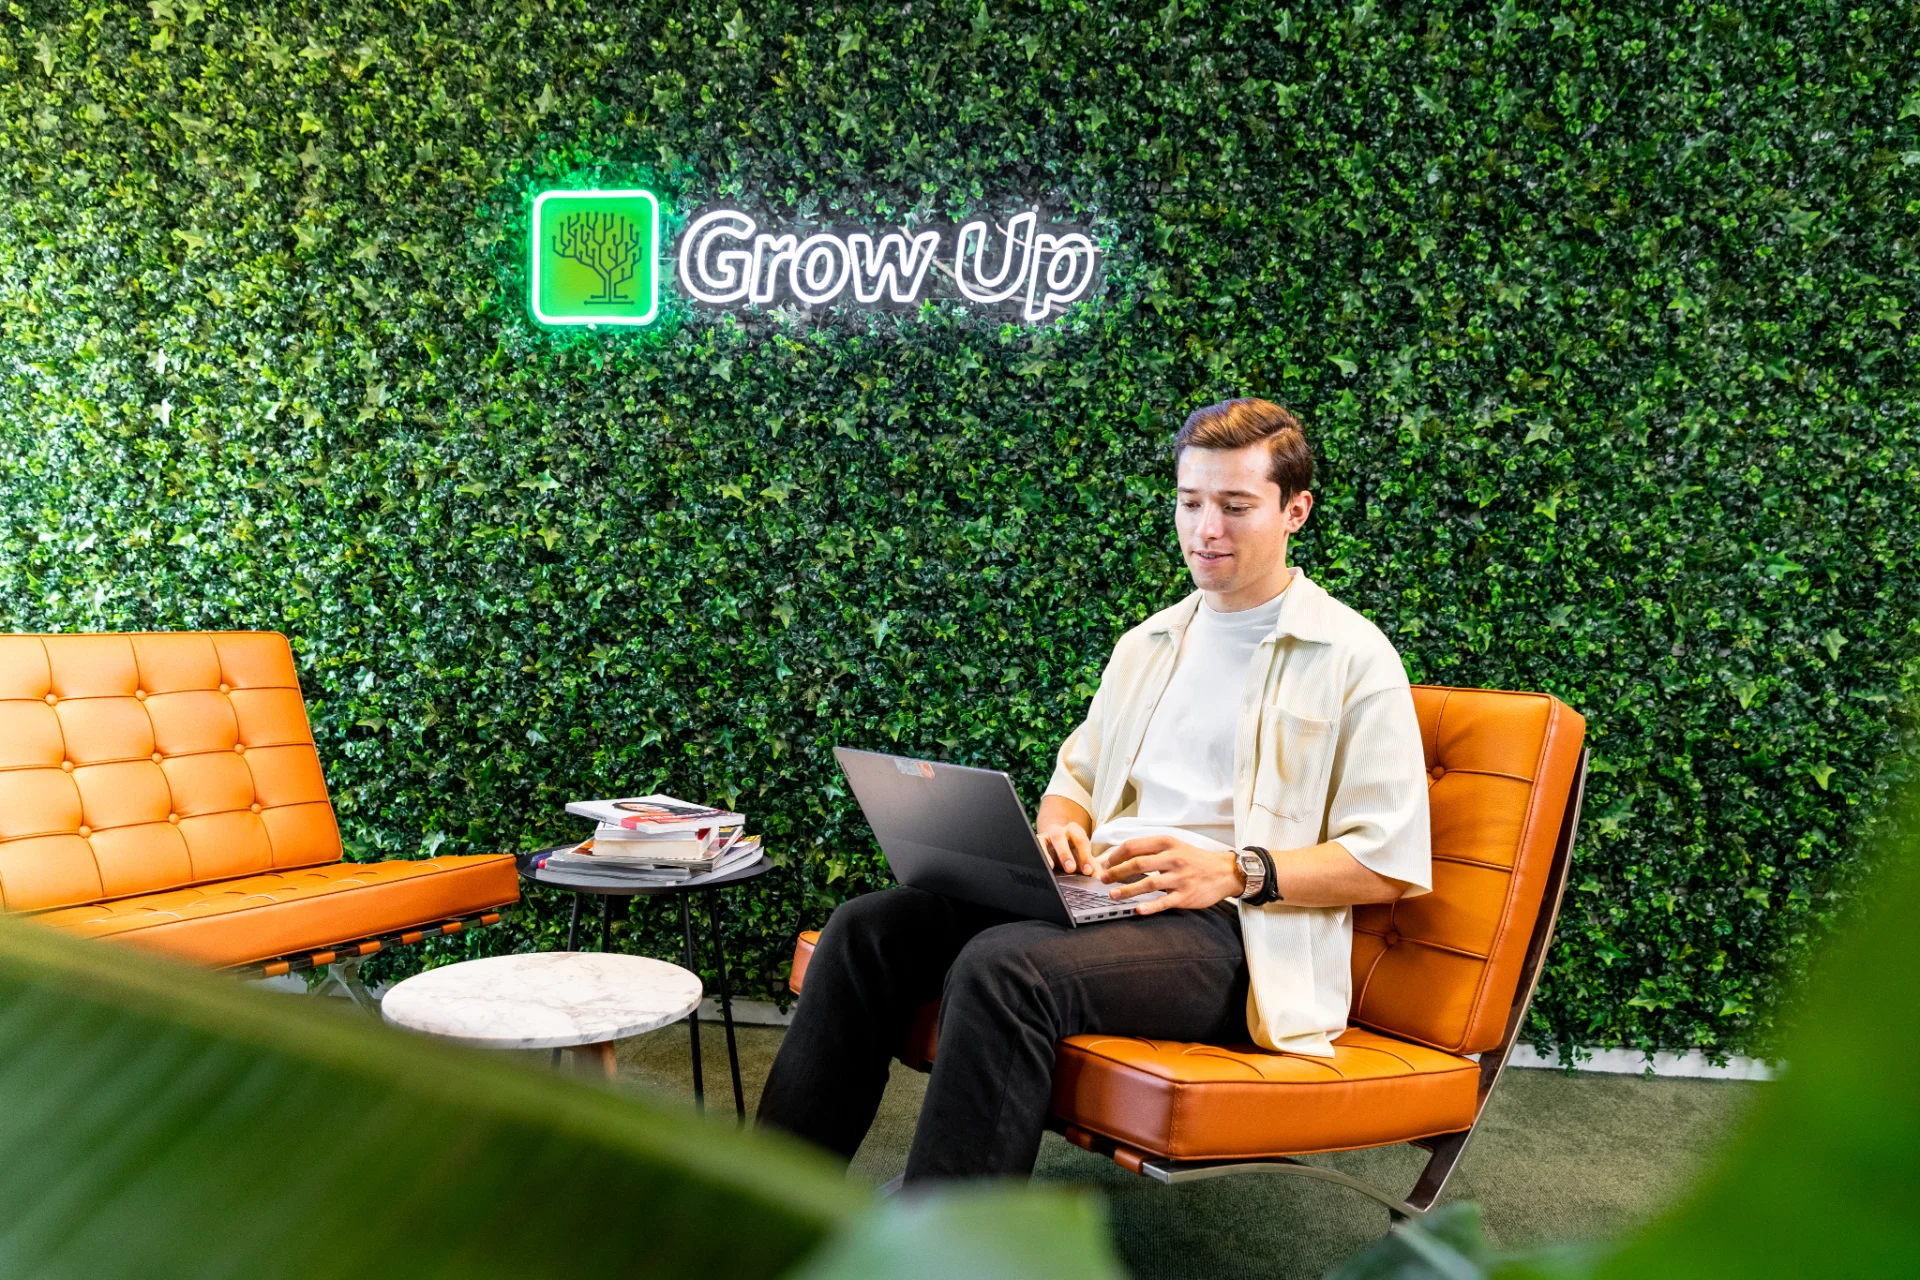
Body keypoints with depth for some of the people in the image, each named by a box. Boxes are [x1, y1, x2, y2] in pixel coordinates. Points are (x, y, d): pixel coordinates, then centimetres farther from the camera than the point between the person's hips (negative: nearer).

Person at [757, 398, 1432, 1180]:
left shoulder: (1353, 658, 2)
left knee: (1004, 967, -34)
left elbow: (1390, 865, -3)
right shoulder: (1146, 645, 23)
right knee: (867, 928, -15)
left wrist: (1235, 870, -17)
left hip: (1227, 929, -6)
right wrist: (1059, 826, 3)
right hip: (1097, 897, 7)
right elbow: (1075, 777, 28)